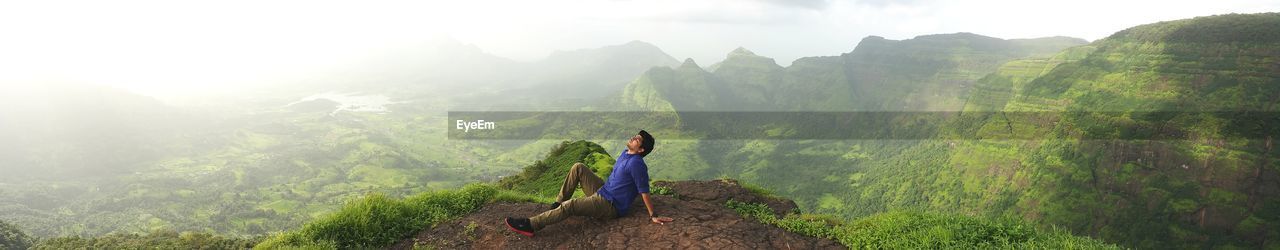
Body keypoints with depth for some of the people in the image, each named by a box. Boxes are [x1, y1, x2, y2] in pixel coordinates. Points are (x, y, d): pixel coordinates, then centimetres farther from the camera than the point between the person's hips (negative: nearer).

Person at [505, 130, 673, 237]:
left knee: (569, 206, -26)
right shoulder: (625, 153, 9)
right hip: (602, 192, 10)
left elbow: (644, 192, -20)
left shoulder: (636, 163, -20)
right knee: (578, 168, 5)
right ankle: (558, 203, 4)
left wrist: (653, 216, -19)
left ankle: (531, 225, -24)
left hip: (611, 206, -10)